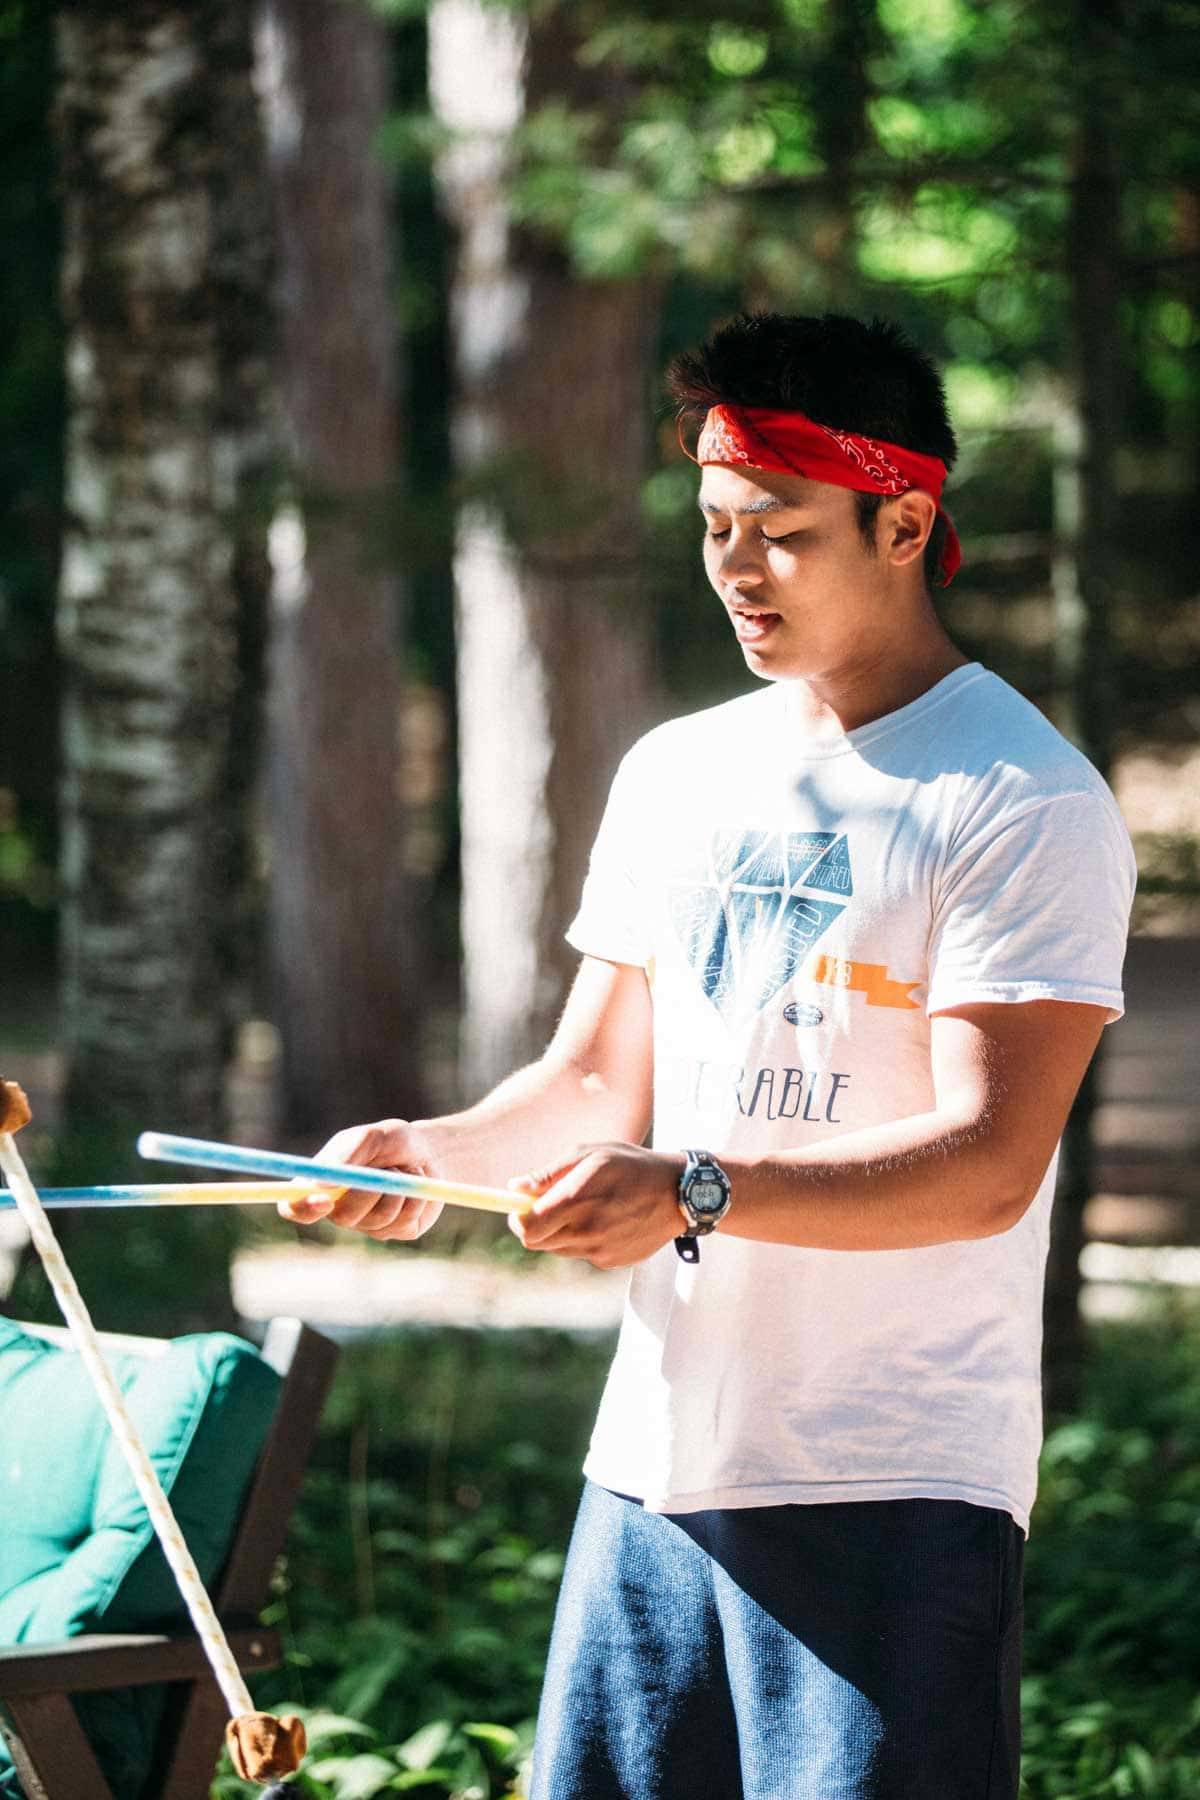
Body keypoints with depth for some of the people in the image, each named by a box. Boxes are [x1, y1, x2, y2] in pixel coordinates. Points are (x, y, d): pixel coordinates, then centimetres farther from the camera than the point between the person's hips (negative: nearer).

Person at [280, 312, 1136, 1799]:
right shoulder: (676, 774, 15)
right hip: (659, 1457, 6)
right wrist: (436, 1153, -2)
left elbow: (989, 1162, -15)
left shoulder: (1027, 803, -8)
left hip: (896, 1490, -6)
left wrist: (695, 1192, -26)